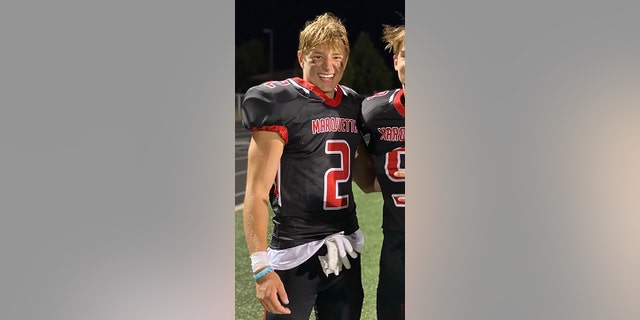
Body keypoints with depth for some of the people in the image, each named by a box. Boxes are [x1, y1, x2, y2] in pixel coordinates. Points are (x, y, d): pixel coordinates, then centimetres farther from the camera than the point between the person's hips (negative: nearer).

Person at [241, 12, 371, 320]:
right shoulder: (281, 104, -11)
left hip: (345, 249, 6)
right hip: (296, 253, -6)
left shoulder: (353, 106, 9)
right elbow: (256, 194, -14)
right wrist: (261, 267, -20)